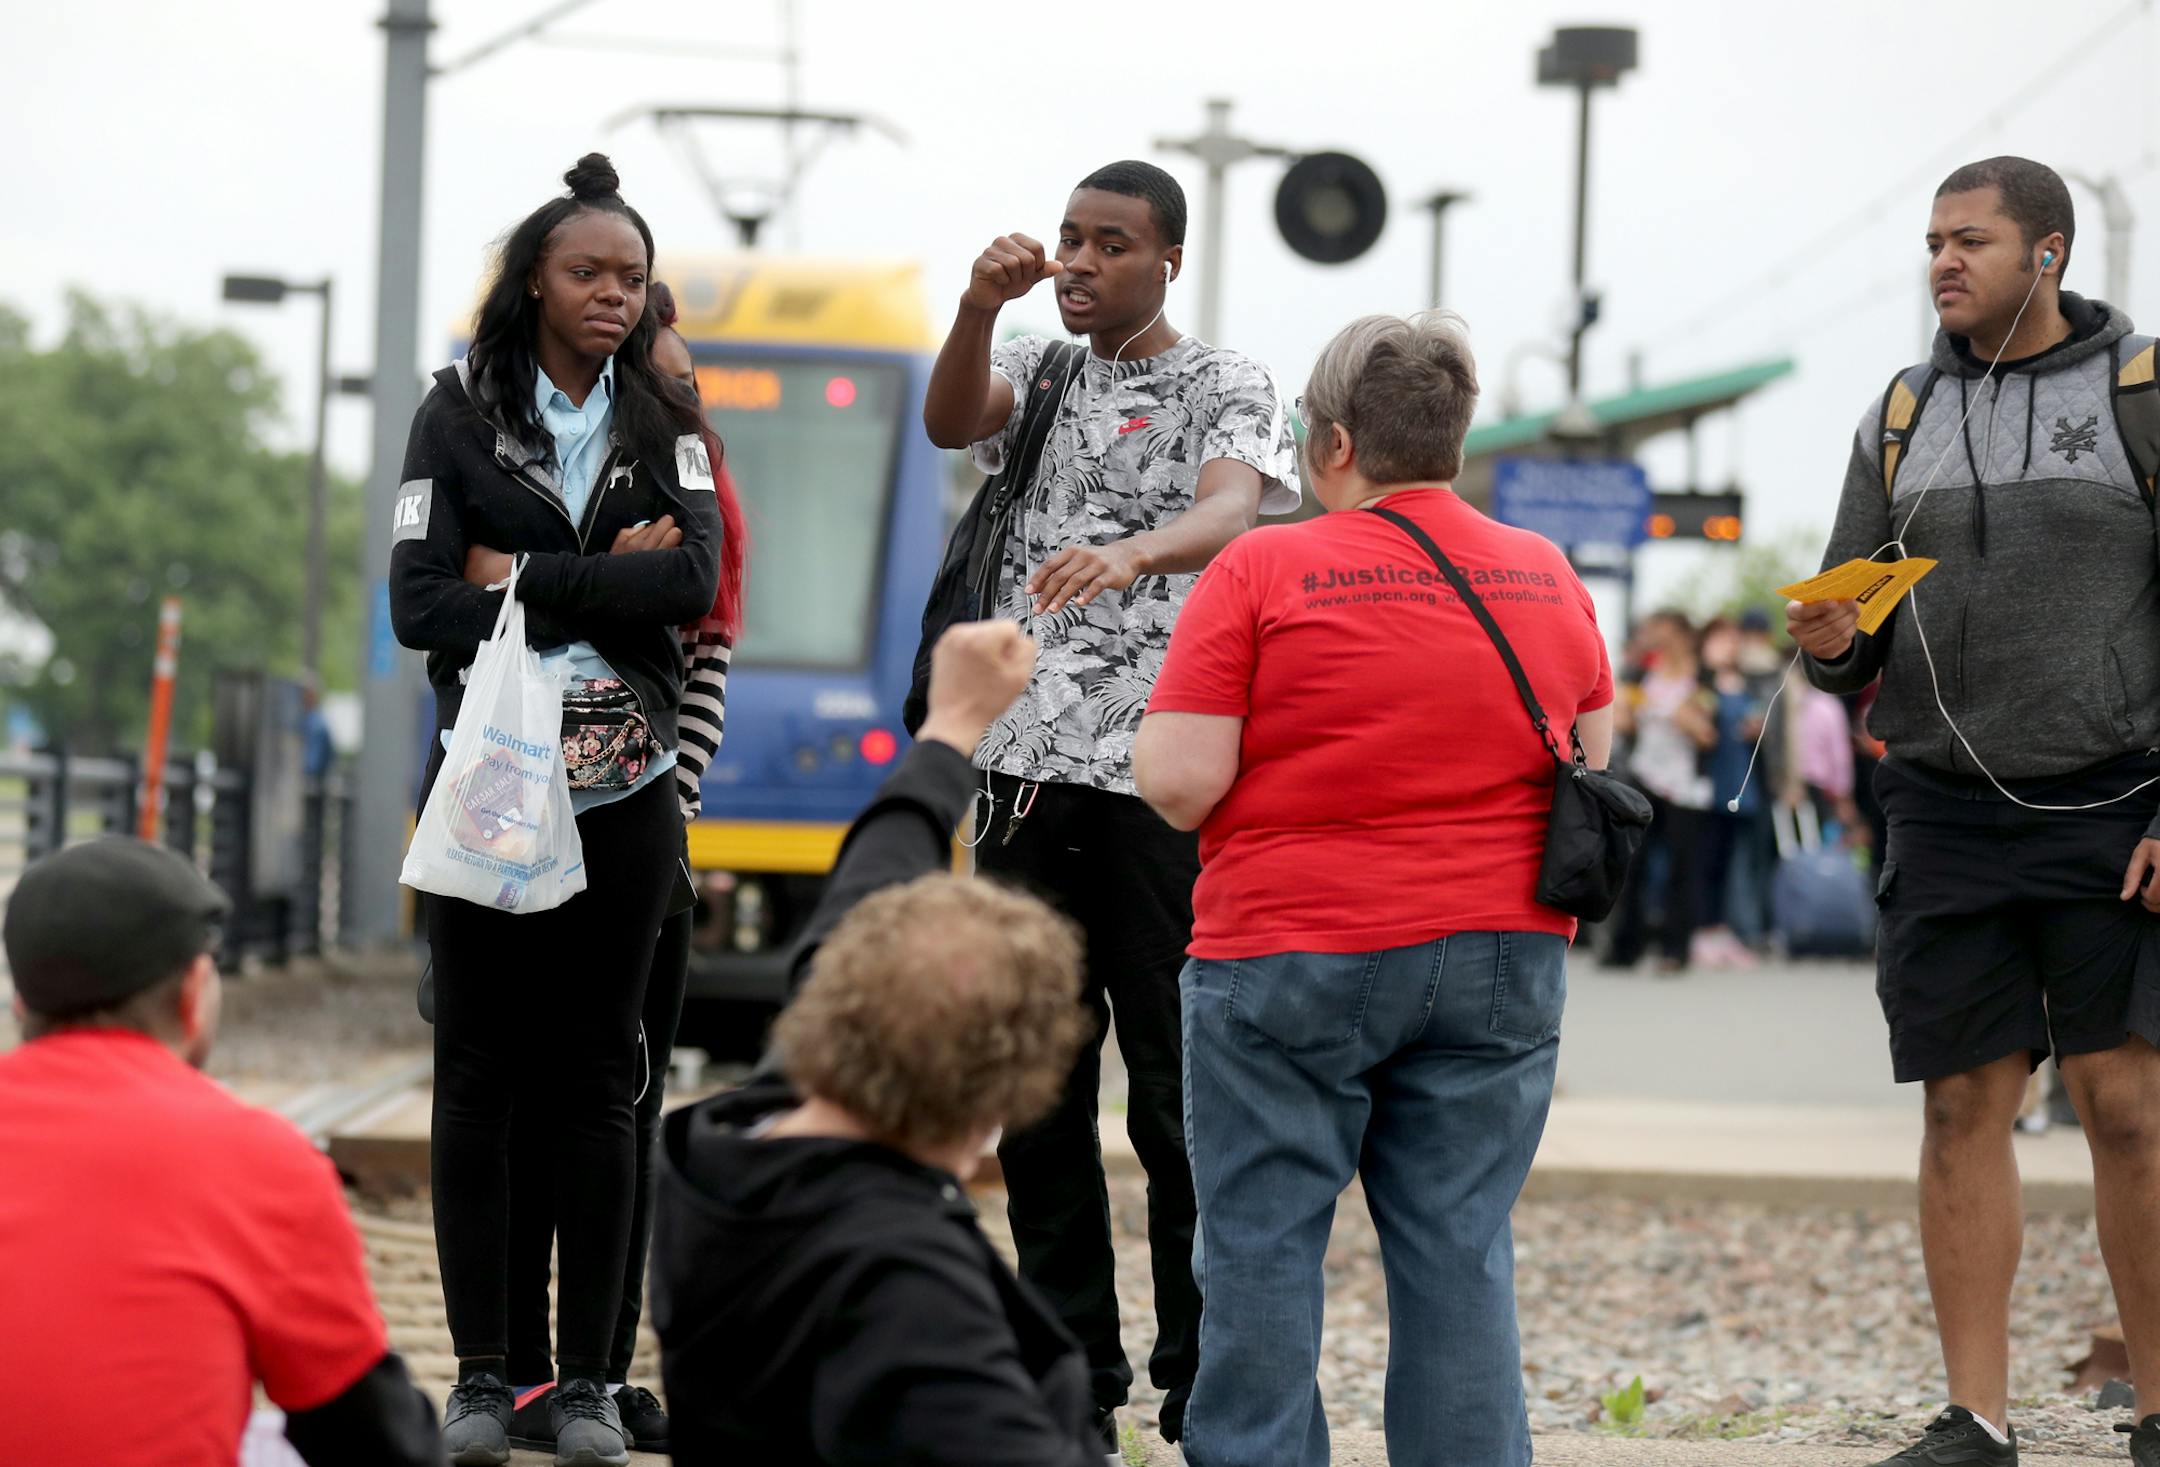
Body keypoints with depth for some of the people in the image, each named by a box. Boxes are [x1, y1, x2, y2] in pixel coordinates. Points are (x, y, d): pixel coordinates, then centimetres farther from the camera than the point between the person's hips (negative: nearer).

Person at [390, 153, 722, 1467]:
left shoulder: (663, 428, 8)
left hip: (624, 792, 1)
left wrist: (520, 581, -12)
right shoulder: (460, 418, 3)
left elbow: (694, 583, -9)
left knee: (599, 1077, 3)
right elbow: (421, 606, -8)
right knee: (480, 1073, 0)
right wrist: (603, 584, -12)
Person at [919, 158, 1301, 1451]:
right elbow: (949, 423, -3)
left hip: (1158, 777, -6)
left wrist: (1129, 554, -41)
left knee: (1178, 1090, -6)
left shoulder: (1226, 386, 0)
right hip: (1029, 768, 6)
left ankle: (1204, 1389, -1)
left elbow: (1232, 509, -20)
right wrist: (981, 305, -21)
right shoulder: (1038, 376, 17)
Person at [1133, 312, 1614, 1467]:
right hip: (1499, 960, 4)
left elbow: (1177, 783, -12)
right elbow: (1594, 773, 16)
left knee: (1261, 1246, 5)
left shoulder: (1262, 573, -8)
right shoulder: (1550, 580, 7)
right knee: (1459, 1253, 6)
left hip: (1293, 958, -4)